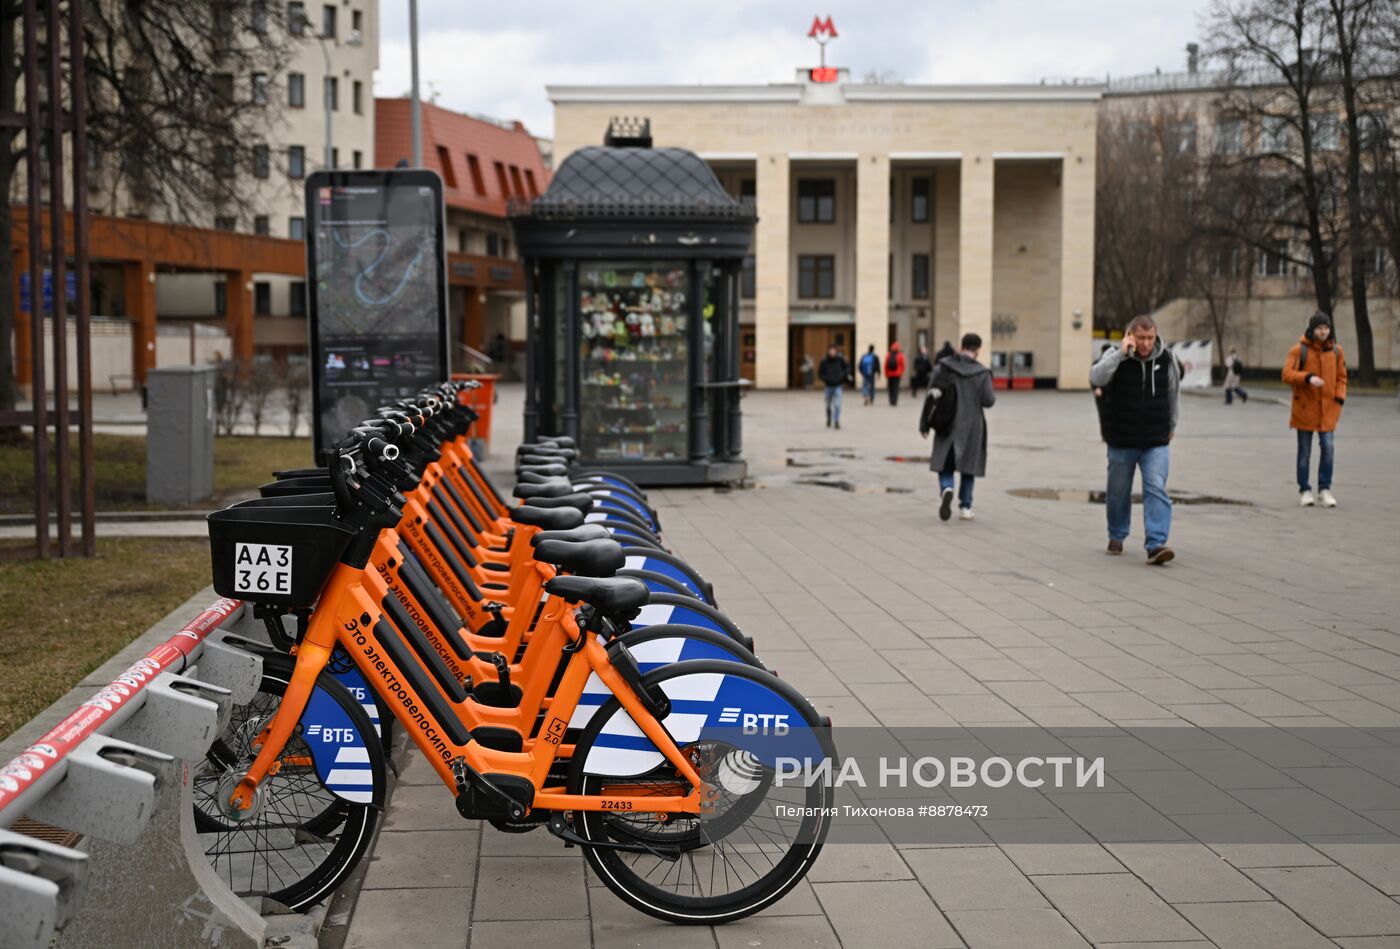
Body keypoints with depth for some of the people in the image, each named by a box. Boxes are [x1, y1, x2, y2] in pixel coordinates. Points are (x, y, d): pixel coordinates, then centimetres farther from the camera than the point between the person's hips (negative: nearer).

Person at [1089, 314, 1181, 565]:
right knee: (1118, 491, 12)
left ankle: (1156, 545, -17)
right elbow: (1096, 379, -26)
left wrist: (1171, 425, 22)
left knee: (1156, 490, -13)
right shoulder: (1117, 356, -7)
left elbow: (1173, 393, 15)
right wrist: (1121, 353, -28)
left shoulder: (1166, 359, -1)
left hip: (1156, 442, 1)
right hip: (1121, 441, 0)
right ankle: (1116, 536, 33)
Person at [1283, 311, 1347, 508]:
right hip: (1305, 408, -2)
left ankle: (1324, 489, 3)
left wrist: (1340, 397, -3)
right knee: (1305, 452, 7)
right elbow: (1287, 374, -13)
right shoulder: (1299, 350, -6)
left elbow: (1341, 377, 11)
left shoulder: (1336, 350, 4)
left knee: (1328, 448, -8)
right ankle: (1304, 491, 17)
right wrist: (1308, 378, -28)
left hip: (1328, 408, 2)